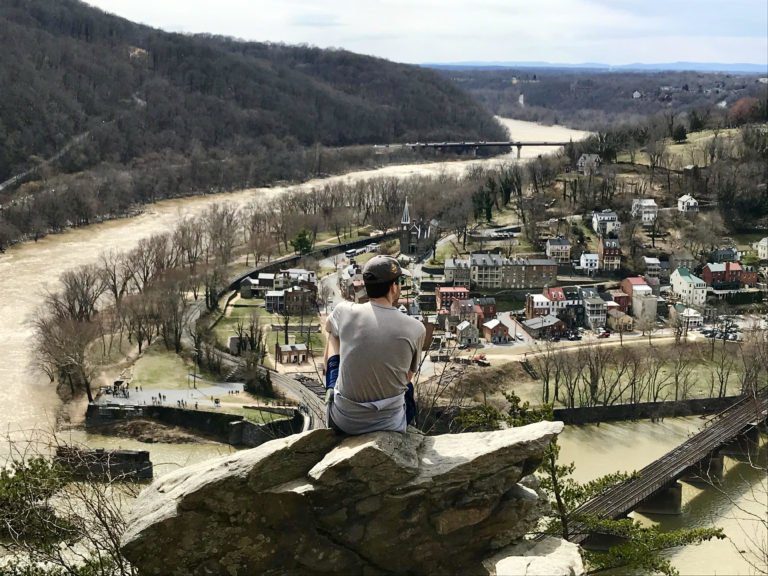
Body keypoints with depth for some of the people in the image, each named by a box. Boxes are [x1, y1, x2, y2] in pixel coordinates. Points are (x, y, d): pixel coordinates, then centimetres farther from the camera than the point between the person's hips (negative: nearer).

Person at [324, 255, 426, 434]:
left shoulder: (345, 311, -9)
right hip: (389, 423, 0)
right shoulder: (415, 329, -11)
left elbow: (328, 326, 18)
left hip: (343, 421, 0)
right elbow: (408, 376, 6)